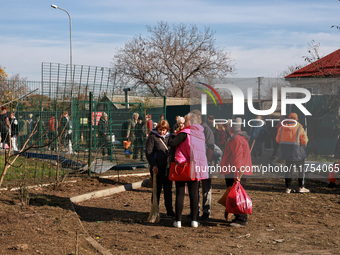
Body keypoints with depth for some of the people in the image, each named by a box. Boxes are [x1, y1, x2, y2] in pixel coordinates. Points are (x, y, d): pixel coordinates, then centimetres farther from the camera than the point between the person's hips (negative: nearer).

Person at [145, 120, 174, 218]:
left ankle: (169, 210, 15)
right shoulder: (152, 137, -3)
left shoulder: (169, 137, 13)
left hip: (168, 168, 4)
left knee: (168, 189, 8)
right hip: (157, 168, -4)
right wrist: (154, 165, -19)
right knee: (157, 190, 2)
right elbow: (148, 152, -9)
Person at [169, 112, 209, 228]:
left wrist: (173, 136, 3)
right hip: (196, 168, 4)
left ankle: (178, 220, 3)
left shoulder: (185, 133, -11)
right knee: (194, 194, 8)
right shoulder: (201, 134, 8)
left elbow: (172, 143, -19)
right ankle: (194, 220, 9)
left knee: (180, 194, 2)